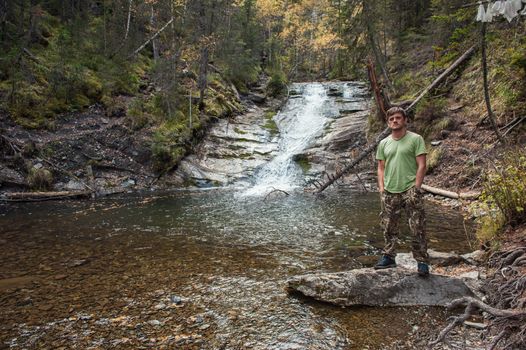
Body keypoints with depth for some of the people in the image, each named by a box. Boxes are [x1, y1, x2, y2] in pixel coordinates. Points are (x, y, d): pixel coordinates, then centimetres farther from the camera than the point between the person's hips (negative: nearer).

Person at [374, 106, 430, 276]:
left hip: (410, 190, -4)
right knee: (389, 227, 11)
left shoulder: (415, 139, 0)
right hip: (389, 192, 4)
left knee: (418, 229, -4)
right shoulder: (383, 143, 13)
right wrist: (381, 188, 3)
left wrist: (416, 188, -11)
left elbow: (422, 165, -5)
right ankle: (389, 257, 24)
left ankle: (422, 262, 6)